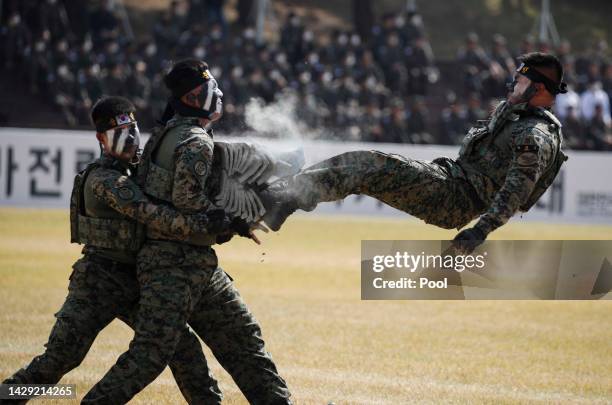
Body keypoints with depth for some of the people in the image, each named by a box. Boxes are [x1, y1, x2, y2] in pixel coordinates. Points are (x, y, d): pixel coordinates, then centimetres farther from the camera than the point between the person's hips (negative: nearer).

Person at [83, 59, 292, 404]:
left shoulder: (169, 134, 15)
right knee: (152, 351, -14)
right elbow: (186, 198, -23)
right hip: (175, 262, -11)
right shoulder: (196, 141, -14)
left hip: (198, 262, 11)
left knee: (243, 335, 13)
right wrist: (230, 223, -13)